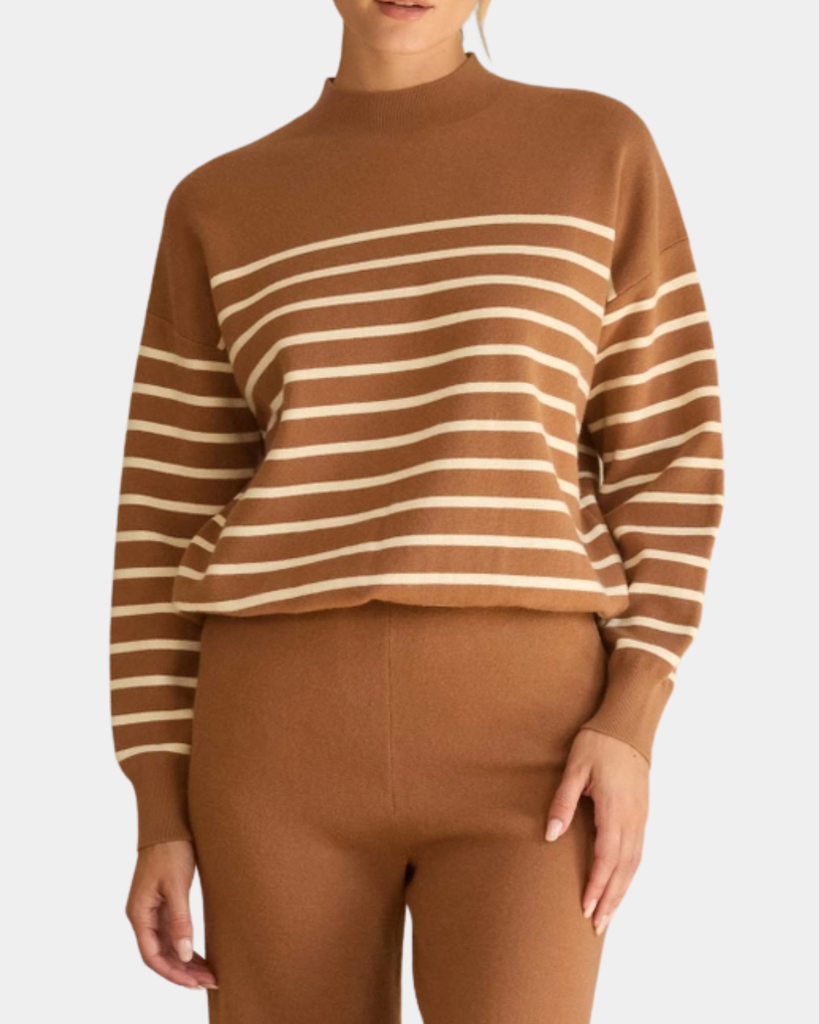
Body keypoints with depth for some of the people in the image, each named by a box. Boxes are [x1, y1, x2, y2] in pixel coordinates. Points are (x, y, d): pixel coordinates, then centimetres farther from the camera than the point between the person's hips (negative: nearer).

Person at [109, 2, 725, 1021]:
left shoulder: (602, 150, 6)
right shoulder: (218, 209, 9)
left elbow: (669, 457, 4)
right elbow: (169, 520, 9)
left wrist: (632, 721, -9)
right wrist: (162, 816, 3)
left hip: (519, 733, -2)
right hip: (286, 731, 2)